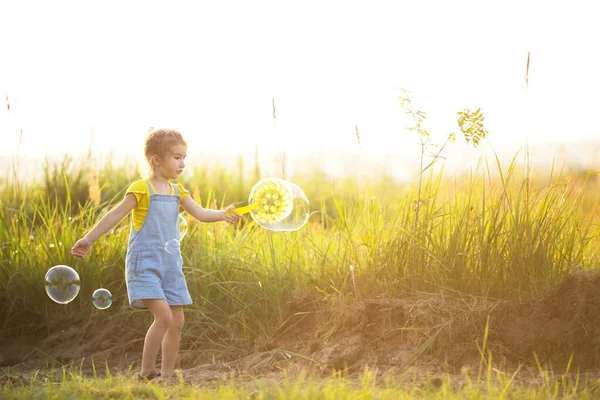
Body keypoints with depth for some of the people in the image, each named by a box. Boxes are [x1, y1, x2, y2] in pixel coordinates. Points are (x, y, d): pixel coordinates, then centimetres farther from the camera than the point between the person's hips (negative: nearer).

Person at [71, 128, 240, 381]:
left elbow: (200, 213, 0)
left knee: (177, 321, 5)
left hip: (170, 264, 7)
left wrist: (222, 214, -19)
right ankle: (146, 373, -8)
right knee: (163, 315, -19)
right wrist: (89, 239, -7)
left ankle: (167, 375, 16)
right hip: (144, 263, -7)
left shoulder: (177, 192, 11)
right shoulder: (142, 189, -7)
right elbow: (116, 215, -6)